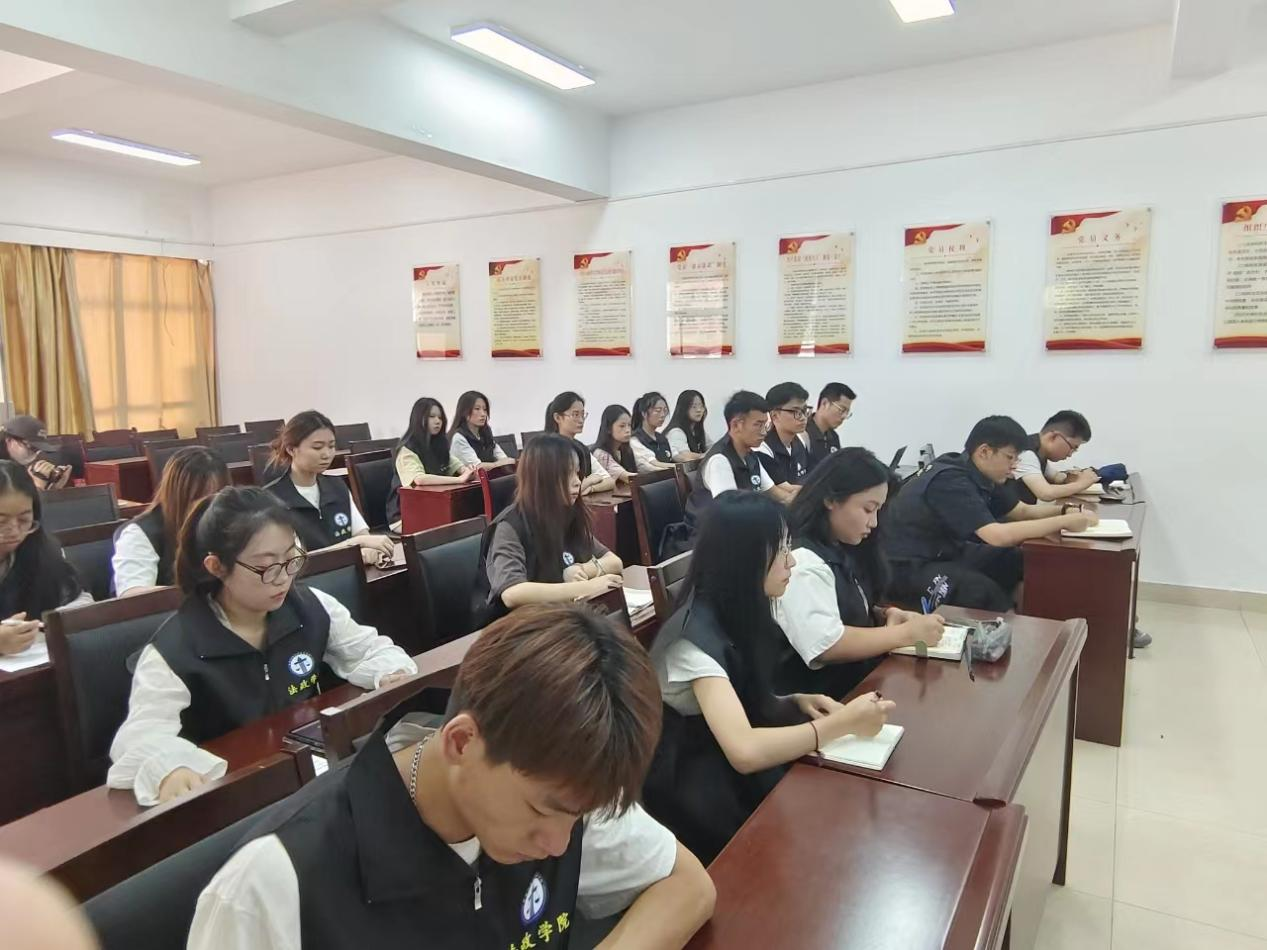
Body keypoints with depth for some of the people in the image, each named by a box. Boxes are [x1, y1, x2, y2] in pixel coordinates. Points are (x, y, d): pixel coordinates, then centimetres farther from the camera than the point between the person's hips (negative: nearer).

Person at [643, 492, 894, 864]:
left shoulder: (742, 615, 0)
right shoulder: (696, 636, -26)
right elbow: (745, 751, -35)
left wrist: (795, 703, -6)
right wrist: (843, 722, -25)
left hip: (743, 778, 7)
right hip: (705, 803, -7)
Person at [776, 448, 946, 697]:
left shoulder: (842, 550, 9)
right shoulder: (803, 563, -21)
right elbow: (825, 646, -28)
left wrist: (885, 615, 1)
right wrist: (906, 634, -20)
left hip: (857, 681, 9)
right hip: (820, 698, -9)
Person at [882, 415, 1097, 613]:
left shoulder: (982, 475, 3)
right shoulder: (950, 481, -26)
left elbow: (1023, 511, 14)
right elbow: (998, 536, -35)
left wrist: (1067, 510, -5)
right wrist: (1064, 522, -28)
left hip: (946, 552, 10)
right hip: (908, 566, -10)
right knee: (985, 592, -30)